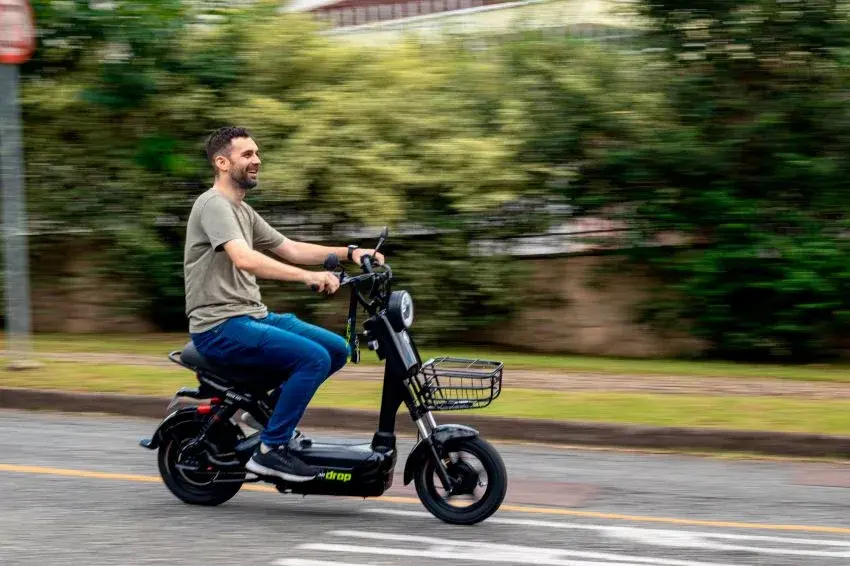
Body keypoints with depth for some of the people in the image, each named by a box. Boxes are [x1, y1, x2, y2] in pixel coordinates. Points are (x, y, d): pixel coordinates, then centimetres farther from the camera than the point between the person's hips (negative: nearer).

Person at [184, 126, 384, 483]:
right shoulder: (214, 204, -14)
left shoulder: (243, 211, 19)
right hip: (220, 327, -10)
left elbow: (290, 249, 21)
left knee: (337, 349, 7)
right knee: (314, 358, -23)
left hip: (253, 316, 10)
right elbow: (244, 259, -30)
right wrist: (308, 276, -40)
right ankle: (270, 449, -17)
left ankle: (273, 407, 15)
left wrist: (349, 253, 9)